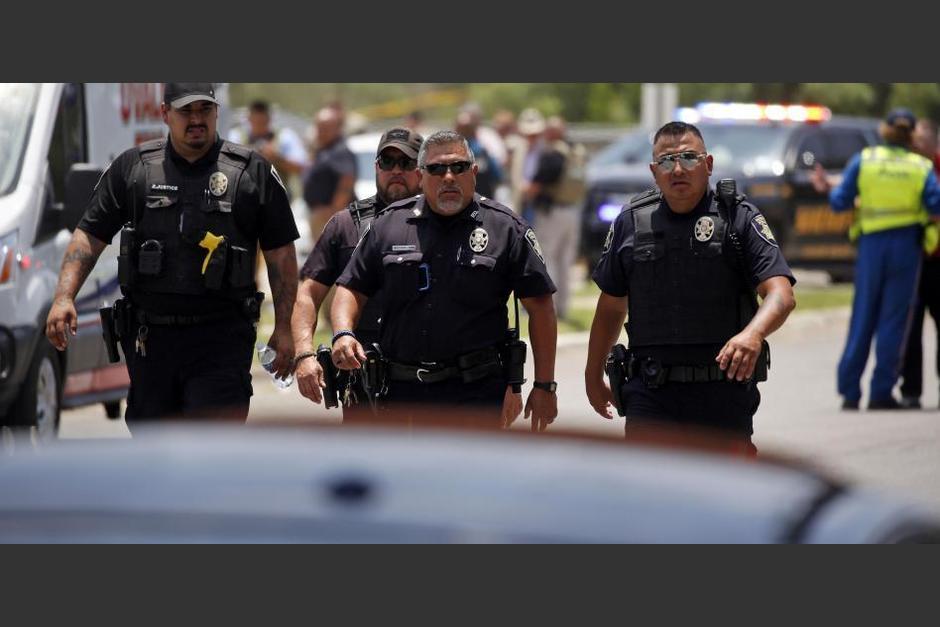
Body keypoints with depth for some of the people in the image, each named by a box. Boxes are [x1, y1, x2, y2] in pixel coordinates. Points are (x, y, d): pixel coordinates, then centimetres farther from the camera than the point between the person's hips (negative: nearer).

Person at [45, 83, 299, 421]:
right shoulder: (132, 167, 7)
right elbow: (89, 236, 7)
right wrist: (64, 297, -7)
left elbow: (281, 254, 6)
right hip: (150, 338, 3)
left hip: (221, 341, -3)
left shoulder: (253, 172, 4)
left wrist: (283, 329, 1)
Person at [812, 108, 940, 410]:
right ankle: (881, 393, 0)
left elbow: (840, 202, 0)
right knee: (893, 319, 3)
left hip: (871, 245, 1)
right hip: (907, 245, -1)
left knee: (863, 317, 8)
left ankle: (850, 392, 6)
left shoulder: (863, 160, 0)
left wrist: (829, 189, 19)